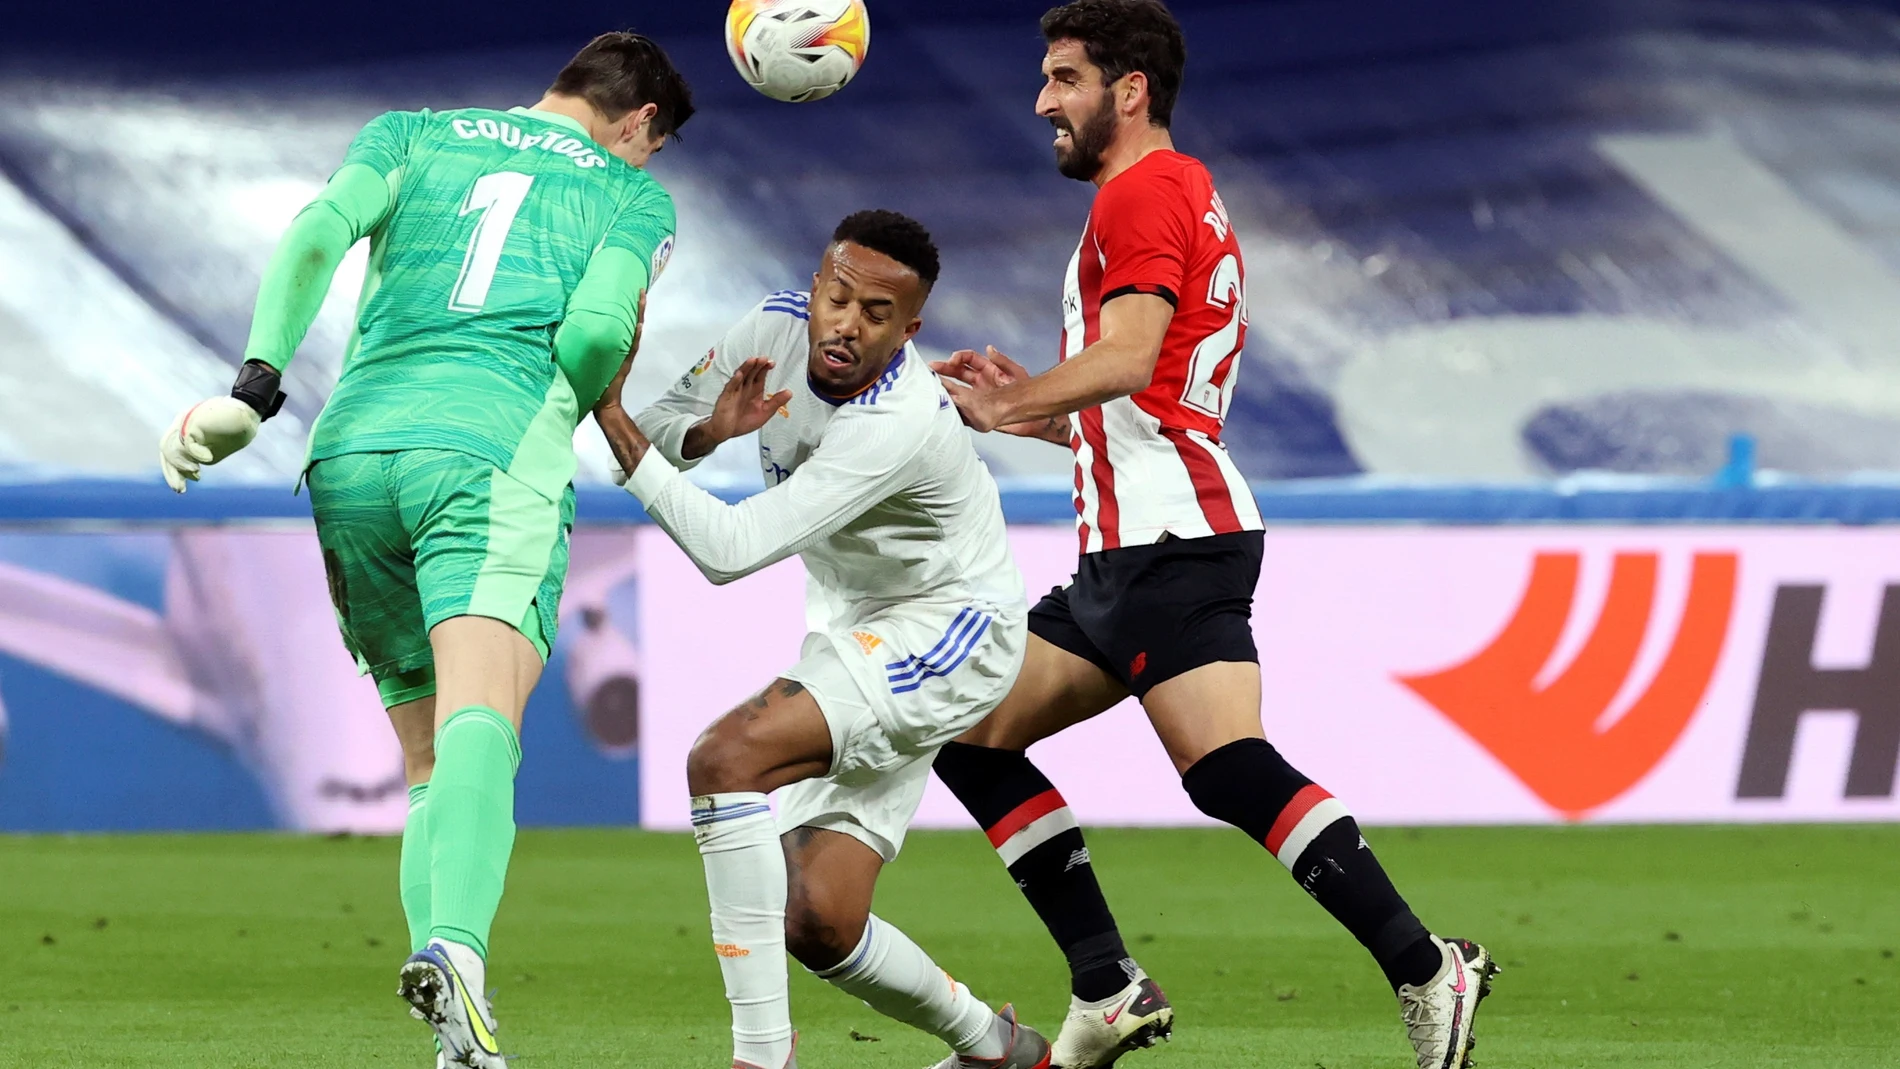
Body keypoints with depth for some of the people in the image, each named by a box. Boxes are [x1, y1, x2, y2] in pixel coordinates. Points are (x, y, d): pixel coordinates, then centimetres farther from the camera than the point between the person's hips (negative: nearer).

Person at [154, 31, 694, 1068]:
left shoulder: (412, 133, 25)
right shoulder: (632, 192, 18)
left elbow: (320, 232, 5)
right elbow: (599, 326, -1)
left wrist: (255, 387, -1)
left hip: (352, 447, 4)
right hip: (496, 451, -4)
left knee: (425, 754, 13)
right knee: (479, 722, -23)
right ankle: (457, 948, -51)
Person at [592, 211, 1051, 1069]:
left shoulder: (897, 425, -32)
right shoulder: (776, 329, -9)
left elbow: (728, 550, -35)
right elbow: (658, 432, 2)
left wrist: (614, 419, -37)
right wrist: (708, 432, -21)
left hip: (949, 634, -8)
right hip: (853, 628, 8)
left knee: (727, 757, -29)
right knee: (816, 923, 0)